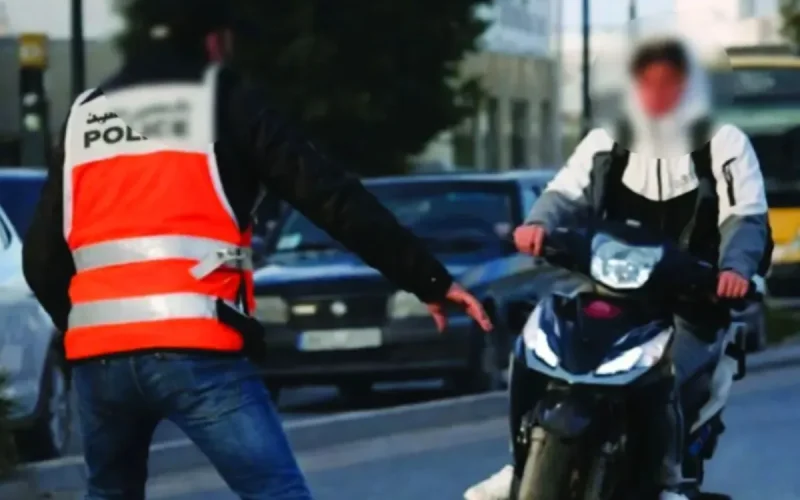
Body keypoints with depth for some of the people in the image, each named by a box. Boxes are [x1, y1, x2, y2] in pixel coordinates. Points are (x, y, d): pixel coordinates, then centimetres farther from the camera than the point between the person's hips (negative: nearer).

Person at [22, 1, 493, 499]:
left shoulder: (84, 114, 18)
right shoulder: (222, 100, 5)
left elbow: (42, 259, 19)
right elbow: (330, 196, -2)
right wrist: (429, 279, 0)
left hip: (98, 351, 5)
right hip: (195, 348, -5)